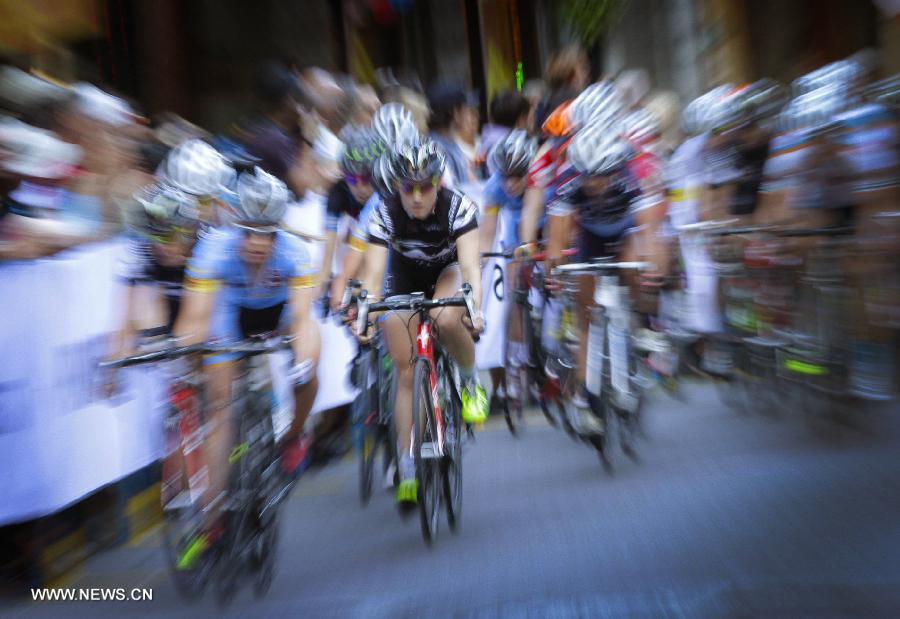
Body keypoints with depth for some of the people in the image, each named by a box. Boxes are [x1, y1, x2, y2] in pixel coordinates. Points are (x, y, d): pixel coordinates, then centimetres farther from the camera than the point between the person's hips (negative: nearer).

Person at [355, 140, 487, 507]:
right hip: (404, 281, 1)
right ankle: (407, 470, 6)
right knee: (405, 372, -6)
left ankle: (470, 383, -5)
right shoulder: (384, 212, -25)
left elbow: (469, 265, -36)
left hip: (447, 272, -1)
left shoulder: (458, 207, -27)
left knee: (447, 319, -38)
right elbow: (373, 274, -31)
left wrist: (475, 309, -54)